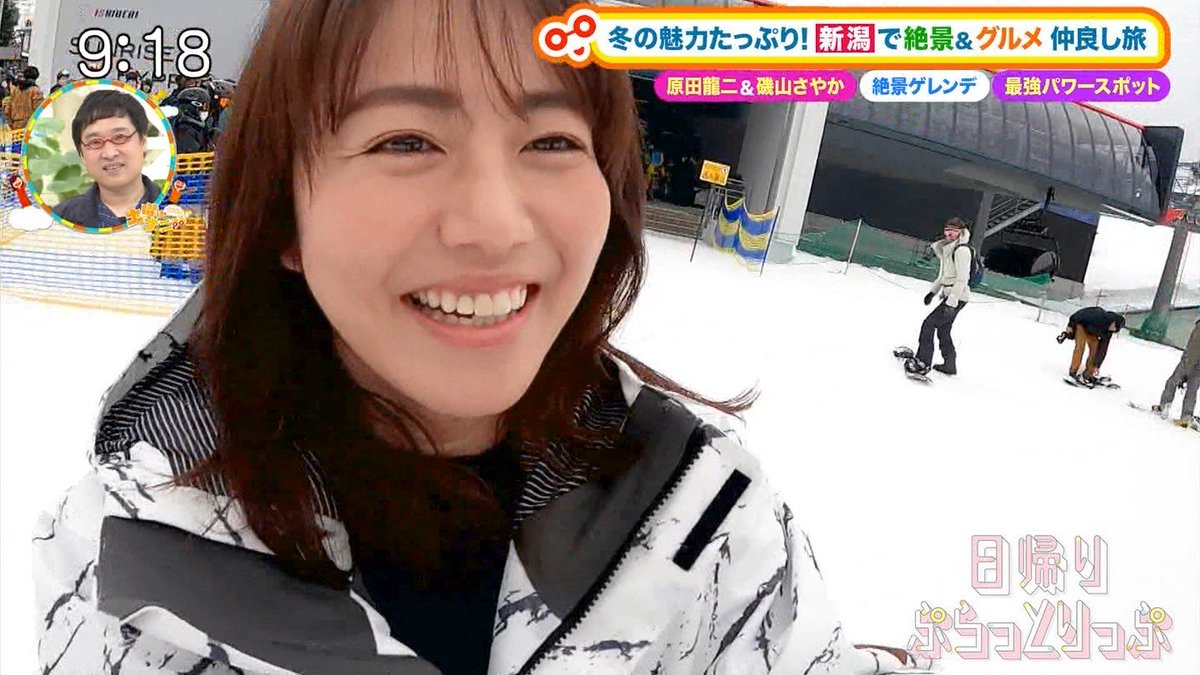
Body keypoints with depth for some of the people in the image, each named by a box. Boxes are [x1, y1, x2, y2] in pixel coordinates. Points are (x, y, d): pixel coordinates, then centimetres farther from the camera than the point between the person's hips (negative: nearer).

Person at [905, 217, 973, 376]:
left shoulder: (962, 250, -16)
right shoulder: (947, 248, 14)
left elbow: (962, 279, -21)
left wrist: (951, 303, -25)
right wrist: (933, 291, 20)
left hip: (957, 297, -9)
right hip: (949, 296, 9)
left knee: (929, 324, -12)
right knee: (943, 330, 15)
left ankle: (922, 364, -11)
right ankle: (950, 365, 25)